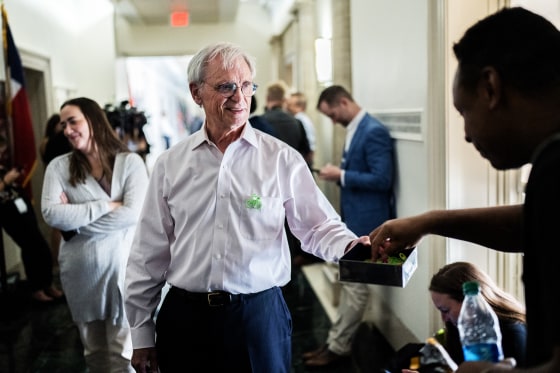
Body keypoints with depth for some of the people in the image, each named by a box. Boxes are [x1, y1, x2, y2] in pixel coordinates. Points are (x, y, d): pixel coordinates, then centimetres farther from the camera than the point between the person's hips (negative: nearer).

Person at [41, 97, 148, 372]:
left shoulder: (130, 162, -5)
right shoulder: (58, 167, 2)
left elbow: (132, 214, -17)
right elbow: (51, 214, -13)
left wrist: (75, 218, -12)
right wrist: (106, 206, -16)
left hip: (122, 265, -3)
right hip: (80, 269, 3)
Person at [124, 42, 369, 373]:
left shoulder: (282, 159, -3)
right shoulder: (171, 164, 2)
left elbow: (318, 226, 0)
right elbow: (150, 254, 5)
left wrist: (349, 246, -23)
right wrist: (142, 333, 7)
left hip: (259, 314, -1)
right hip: (184, 317, 2)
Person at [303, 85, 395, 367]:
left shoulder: (374, 132, -18)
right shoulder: (354, 129, 11)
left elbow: (382, 179, -23)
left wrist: (341, 175, -19)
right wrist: (338, 175, 1)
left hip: (365, 220, -10)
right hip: (352, 217, 10)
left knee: (355, 284, 1)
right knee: (348, 281, 15)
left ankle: (339, 347, 12)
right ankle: (336, 340, 25)